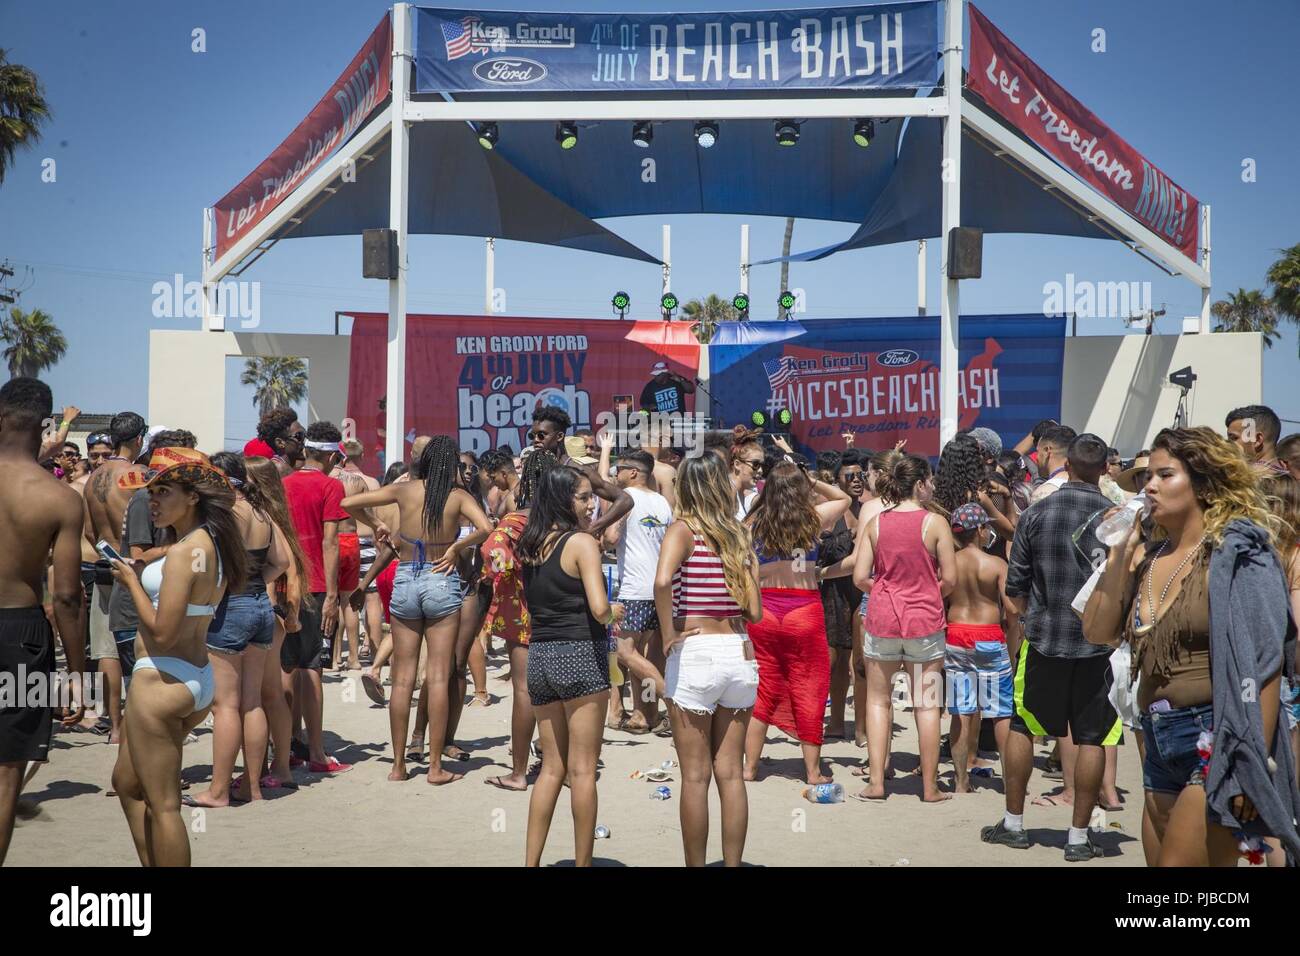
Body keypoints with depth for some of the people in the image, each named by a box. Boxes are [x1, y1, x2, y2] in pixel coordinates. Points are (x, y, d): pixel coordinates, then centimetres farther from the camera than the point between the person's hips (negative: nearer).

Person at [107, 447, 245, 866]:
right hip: (199, 678, 10)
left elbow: (162, 631, -22)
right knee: (126, 781, 24)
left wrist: (131, 581, -9)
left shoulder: (184, 551, -19)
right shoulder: (215, 543, 9)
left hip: (162, 679, -10)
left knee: (161, 804, 1)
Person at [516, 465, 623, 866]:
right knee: (582, 770, 1)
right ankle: (583, 861, 6)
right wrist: (615, 611, 1)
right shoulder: (583, 541, -10)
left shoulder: (531, 546, 9)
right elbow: (599, 609, -20)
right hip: (580, 654, -6)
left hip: (539, 656, 6)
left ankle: (531, 862, 14)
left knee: (552, 767, 14)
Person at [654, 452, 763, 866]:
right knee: (731, 773, 11)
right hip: (740, 653, 5)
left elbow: (662, 581, -26)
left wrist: (668, 634, -14)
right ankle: (733, 865, 16)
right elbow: (754, 611, 5)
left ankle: (696, 865, 11)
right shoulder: (741, 535, 8)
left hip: (696, 653, -5)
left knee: (695, 776, 4)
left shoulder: (683, 529, -5)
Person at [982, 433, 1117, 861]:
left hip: (1043, 638, 1)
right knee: (1091, 738, 6)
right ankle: (1078, 837, 10)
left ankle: (1013, 823, 21)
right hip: (1097, 642, -1)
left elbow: (1015, 586, 2)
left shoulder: (1035, 514, -3)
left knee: (1022, 727, 13)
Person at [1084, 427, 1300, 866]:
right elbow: (1099, 632, 9)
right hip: (1160, 746, 7)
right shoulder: (1147, 557, 13)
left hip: (1217, 743, -7)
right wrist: (1119, 555, 2)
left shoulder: (1237, 552, -7)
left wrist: (1255, 762, -18)